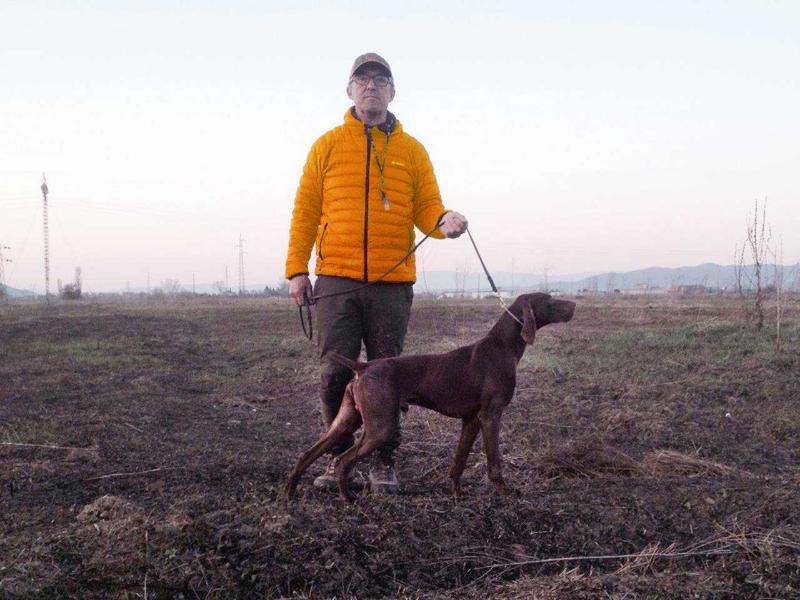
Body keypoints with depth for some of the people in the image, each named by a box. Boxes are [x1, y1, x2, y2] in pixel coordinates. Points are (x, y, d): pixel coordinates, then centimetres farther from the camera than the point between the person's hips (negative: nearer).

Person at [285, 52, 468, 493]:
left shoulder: (412, 151, 10)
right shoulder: (328, 145, 9)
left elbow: (425, 208, 6)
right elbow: (305, 209, 7)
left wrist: (443, 221, -19)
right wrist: (296, 269, -1)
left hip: (392, 283, 0)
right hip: (336, 280, 0)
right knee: (334, 373, 1)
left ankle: (383, 464, 14)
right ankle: (339, 458, 16)